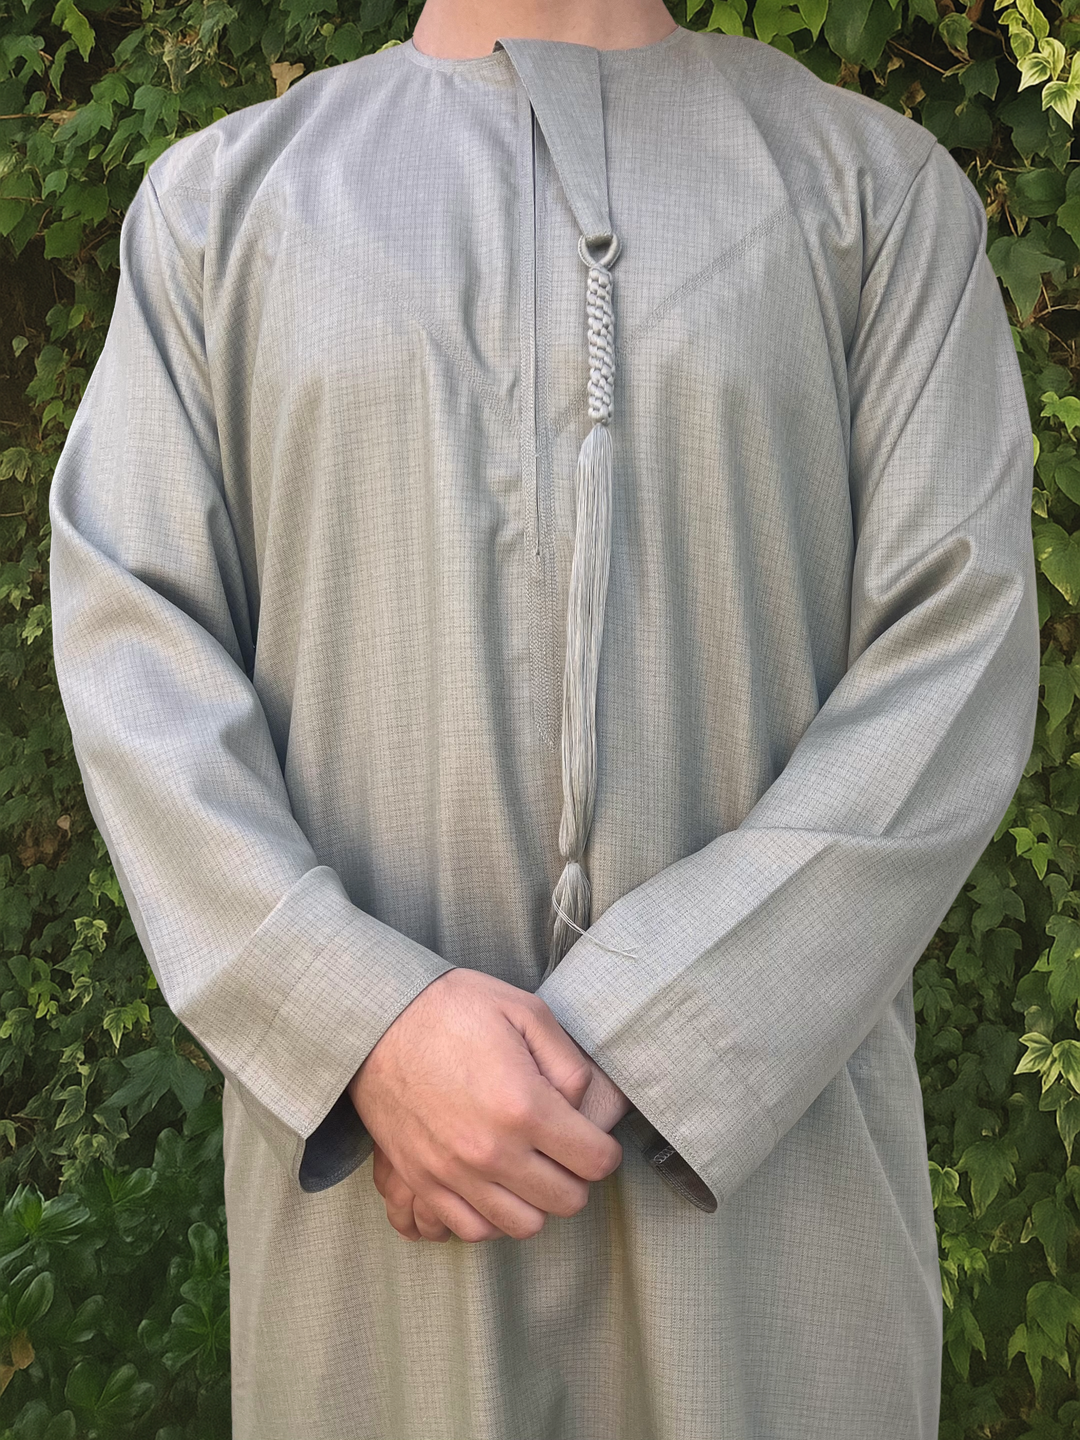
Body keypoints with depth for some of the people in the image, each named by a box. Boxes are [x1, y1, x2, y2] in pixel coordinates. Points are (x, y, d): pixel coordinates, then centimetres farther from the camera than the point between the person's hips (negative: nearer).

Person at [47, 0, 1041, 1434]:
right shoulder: (220, 200, 9)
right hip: (366, 1114, 1)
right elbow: (132, 641, 0)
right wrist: (369, 1023, -14)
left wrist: (630, 1046, -14)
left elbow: (958, 656, -5)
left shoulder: (881, 186, 4)